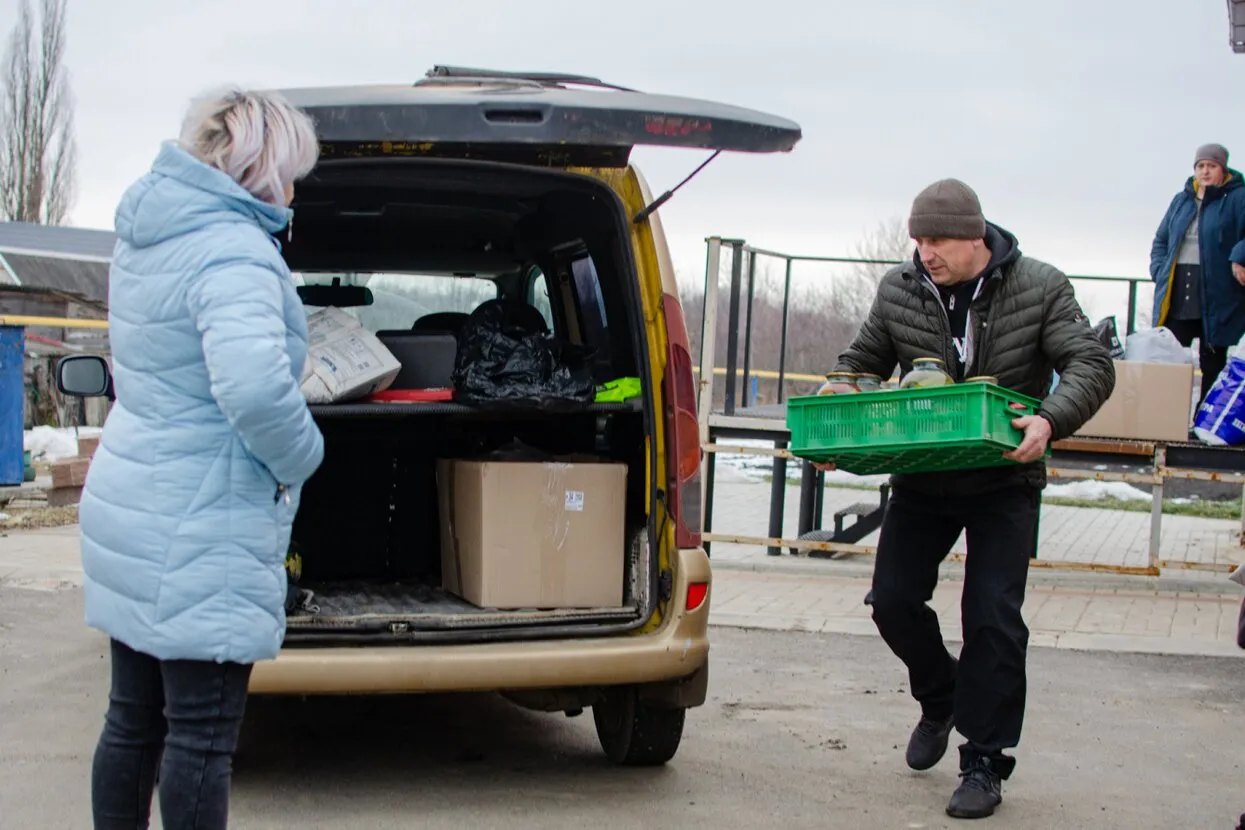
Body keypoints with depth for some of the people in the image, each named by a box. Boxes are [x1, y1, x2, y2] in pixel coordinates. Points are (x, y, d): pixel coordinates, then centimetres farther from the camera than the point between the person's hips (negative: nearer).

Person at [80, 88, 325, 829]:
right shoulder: (234, 252, -19)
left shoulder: (146, 237, 11)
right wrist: (300, 457, -15)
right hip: (201, 532, -9)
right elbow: (252, 384, -34)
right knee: (201, 738, -2)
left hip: (132, 516, 9)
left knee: (135, 720, 17)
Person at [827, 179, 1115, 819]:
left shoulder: (1040, 288, -10)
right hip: (921, 478, 3)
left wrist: (1050, 419, -32)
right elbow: (860, 363, 9)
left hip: (1004, 482, -3)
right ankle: (940, 699, 31)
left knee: (993, 617, -8)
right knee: (893, 599, 0)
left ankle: (983, 764, 3)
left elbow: (1091, 365, -13)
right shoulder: (898, 291, -2)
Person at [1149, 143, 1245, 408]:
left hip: (1217, 295, -4)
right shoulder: (1181, 200, 16)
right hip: (1177, 295, 4)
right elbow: (1161, 240, 22)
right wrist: (1160, 270, 7)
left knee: (1212, 366, 3)